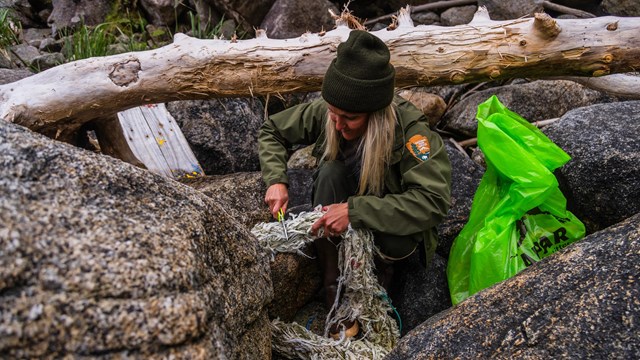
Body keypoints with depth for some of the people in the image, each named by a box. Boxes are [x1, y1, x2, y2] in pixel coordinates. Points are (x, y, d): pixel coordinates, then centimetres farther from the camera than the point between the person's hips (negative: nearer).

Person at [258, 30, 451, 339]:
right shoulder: (323, 113, -19)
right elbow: (271, 131, -4)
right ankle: (337, 301, -23)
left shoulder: (410, 131, -29)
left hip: (388, 223, -3)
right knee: (330, 171, -30)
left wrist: (356, 211, -42)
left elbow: (434, 201, -36)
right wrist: (276, 180, -22)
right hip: (343, 221, 4)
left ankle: (377, 269, 2)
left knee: (395, 244, -39)